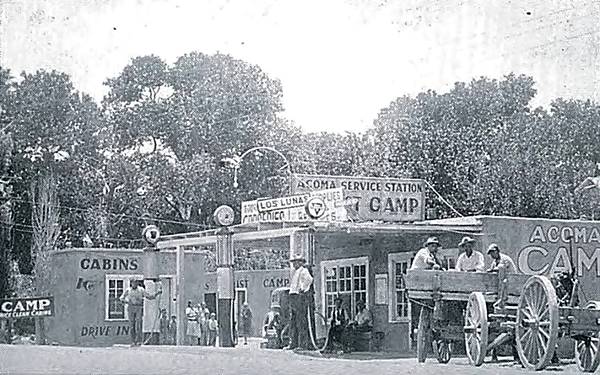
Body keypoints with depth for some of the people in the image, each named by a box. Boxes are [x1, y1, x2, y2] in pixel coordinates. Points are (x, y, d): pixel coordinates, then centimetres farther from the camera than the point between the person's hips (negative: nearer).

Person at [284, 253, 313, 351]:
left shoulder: (303, 271, -7)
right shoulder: (294, 272, 20)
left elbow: (309, 279, -27)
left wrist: (303, 288, -26)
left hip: (300, 297, -9)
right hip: (293, 296, 9)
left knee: (301, 322, -8)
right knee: (293, 321, 9)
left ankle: (303, 344, -8)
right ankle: (293, 343, 14)